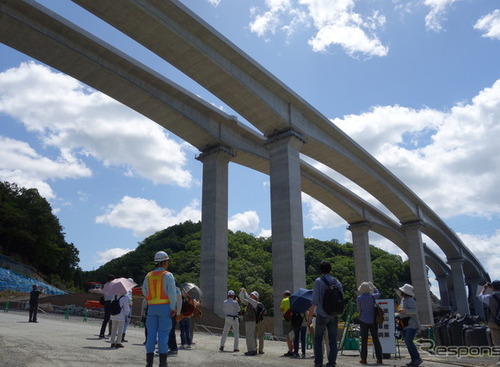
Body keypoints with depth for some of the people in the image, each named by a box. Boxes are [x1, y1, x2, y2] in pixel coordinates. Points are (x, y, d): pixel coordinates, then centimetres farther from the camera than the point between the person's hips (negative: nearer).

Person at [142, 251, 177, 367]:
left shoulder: (148, 275, 9)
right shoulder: (168, 275, -6)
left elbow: (144, 291, 14)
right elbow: (172, 293, -12)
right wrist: (173, 308, -8)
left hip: (152, 307, 4)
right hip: (164, 306, -4)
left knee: (151, 333, 8)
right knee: (163, 334, 0)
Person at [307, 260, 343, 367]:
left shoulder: (318, 281, -8)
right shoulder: (336, 281, 5)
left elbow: (315, 299, -11)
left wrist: (311, 312, -2)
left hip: (322, 314, -3)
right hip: (334, 315, 4)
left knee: (318, 338, 8)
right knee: (333, 339, 8)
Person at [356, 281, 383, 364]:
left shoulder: (359, 298, -9)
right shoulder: (372, 296, -6)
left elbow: (358, 309, 1)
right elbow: (378, 294, 16)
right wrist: (373, 286, 25)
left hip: (364, 321, -1)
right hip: (373, 320, 2)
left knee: (364, 340, 4)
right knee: (376, 340, 9)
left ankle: (364, 359, 5)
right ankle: (379, 358, 10)